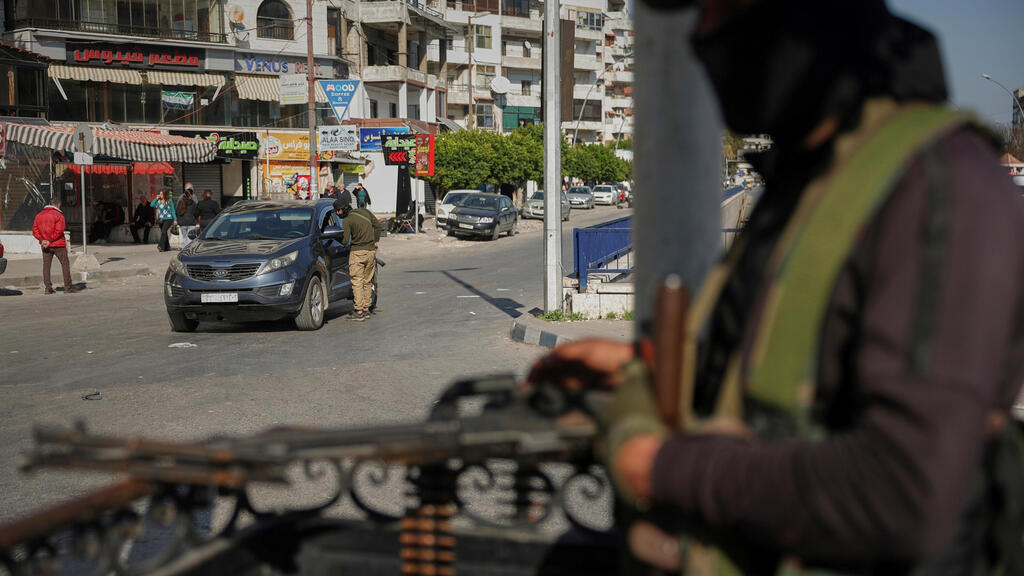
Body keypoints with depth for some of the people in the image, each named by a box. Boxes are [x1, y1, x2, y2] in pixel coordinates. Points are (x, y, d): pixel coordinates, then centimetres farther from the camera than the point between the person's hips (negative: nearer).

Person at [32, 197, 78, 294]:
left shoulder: (39, 215, 10)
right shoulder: (58, 215, -7)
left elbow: (35, 230, 3)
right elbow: (59, 230, -18)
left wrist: (42, 240, -7)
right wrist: (50, 241, -14)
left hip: (45, 245, 5)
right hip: (58, 244, -5)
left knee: (46, 266, 7)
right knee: (65, 264, 3)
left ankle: (48, 288, 4)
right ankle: (68, 287, 1)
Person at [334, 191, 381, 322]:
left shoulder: (347, 220, -13)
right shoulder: (364, 211, 6)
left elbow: (345, 240, -15)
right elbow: (377, 224, 14)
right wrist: (375, 241, 21)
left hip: (357, 252, -6)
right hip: (371, 251, 6)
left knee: (357, 282, -1)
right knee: (367, 281, 14)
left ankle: (358, 312, -3)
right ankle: (367, 308, 19)